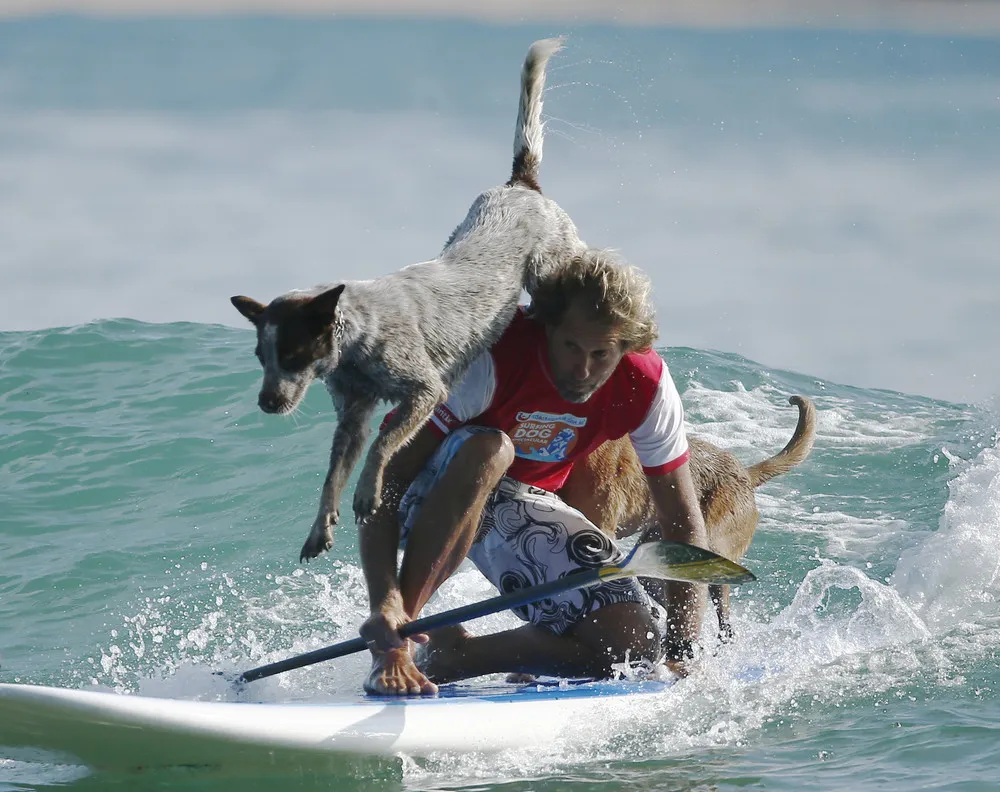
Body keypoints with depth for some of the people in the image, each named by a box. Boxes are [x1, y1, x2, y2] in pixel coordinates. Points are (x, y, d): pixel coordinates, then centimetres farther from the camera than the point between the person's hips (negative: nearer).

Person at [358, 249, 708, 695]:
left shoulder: (647, 387, -19)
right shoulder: (493, 357, -33)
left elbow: (683, 524, -9)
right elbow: (384, 479, -36)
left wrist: (680, 653, -20)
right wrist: (384, 600, -50)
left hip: (527, 508, 4)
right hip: (436, 498, -4)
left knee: (635, 647, -16)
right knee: (486, 451, -41)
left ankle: (451, 654, -4)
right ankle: (394, 650, -36)